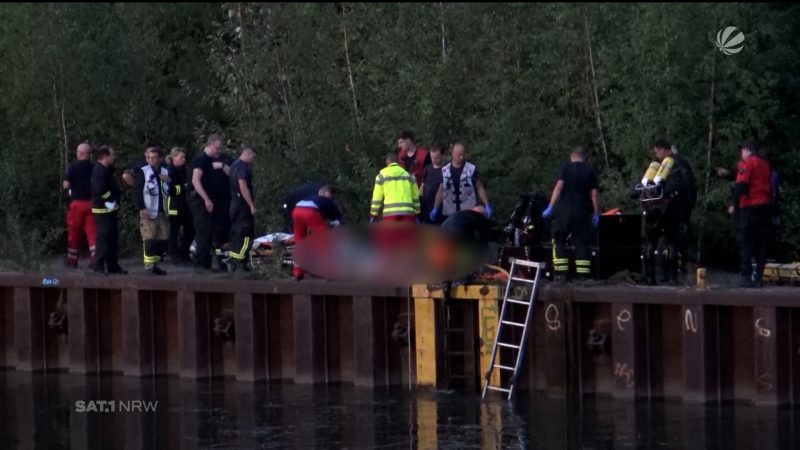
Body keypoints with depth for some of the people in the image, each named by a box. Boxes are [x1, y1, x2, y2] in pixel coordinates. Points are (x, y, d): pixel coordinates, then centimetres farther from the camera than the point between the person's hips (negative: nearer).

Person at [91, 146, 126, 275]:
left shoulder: (106, 170, 15)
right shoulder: (99, 171, -17)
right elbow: (100, 189, -27)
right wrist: (111, 199, -17)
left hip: (110, 209, 11)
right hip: (103, 210, -11)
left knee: (113, 238, 14)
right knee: (103, 239, -10)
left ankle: (112, 266, 21)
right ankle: (99, 267, -8)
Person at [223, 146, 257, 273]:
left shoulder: (235, 165, 17)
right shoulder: (242, 167, -15)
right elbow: (243, 187, -23)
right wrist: (252, 205, -22)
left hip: (235, 204, 10)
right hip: (243, 205, -10)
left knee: (237, 233, 13)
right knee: (246, 234, -9)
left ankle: (232, 259, 15)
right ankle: (235, 260, -15)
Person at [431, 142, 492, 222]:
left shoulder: (472, 169, -2)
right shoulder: (444, 171, 5)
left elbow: (479, 188, 1)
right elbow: (441, 191, 11)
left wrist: (487, 205, -8)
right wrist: (435, 209, 4)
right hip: (449, 214, 2)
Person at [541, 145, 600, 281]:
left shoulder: (566, 167, 1)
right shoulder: (590, 171, 8)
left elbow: (559, 187, -7)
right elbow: (593, 194, 4)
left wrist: (551, 207, -8)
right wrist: (596, 214, 8)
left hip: (565, 210, -2)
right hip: (582, 212, 2)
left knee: (559, 241, 6)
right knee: (582, 243, 5)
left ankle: (561, 274, -3)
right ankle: (583, 275, -2)